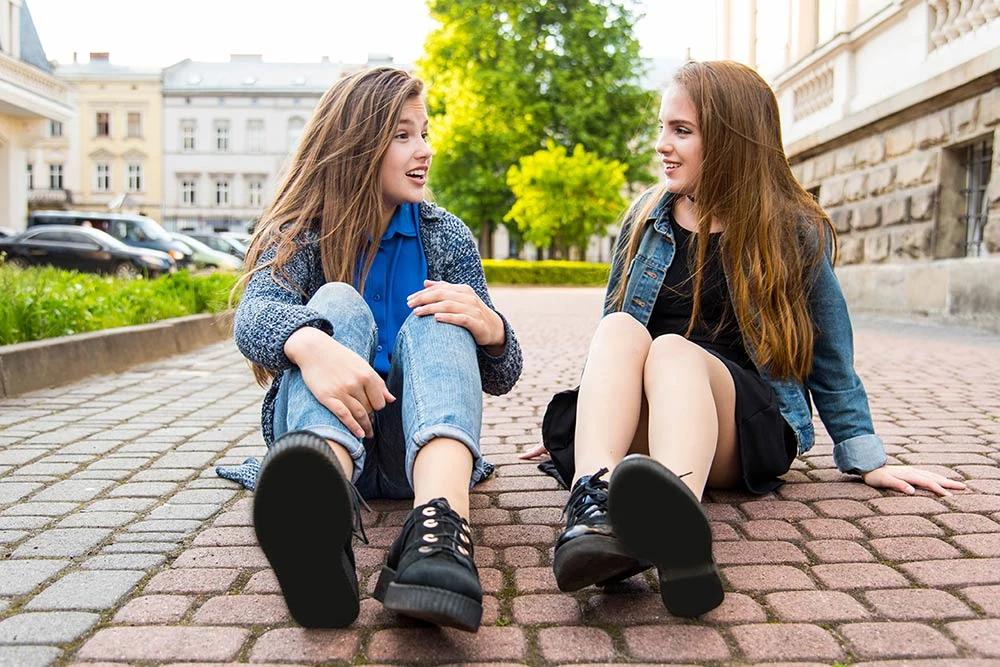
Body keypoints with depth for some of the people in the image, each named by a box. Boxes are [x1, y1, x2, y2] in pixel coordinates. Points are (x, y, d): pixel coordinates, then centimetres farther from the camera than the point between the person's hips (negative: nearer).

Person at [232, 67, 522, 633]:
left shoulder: (447, 237, 9)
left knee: (433, 323, -24)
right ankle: (321, 513, -57)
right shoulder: (300, 232, 5)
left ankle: (440, 528, -54)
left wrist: (489, 327, -23)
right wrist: (309, 344, -44)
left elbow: (501, 379, 3)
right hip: (317, 441, -1)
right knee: (338, 301, -24)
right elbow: (256, 313, -19)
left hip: (417, 446, 1)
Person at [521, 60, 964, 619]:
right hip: (636, 426, 3)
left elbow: (830, 358, 11)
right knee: (620, 329, -29)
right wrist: (585, 424, 22)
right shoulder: (646, 219, 14)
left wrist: (867, 459, 9)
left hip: (749, 429, -2)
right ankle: (593, 499, -55)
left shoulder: (795, 233, 5)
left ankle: (676, 517, -66)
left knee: (673, 350, -34)